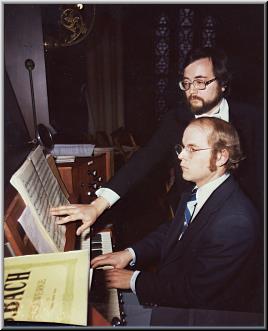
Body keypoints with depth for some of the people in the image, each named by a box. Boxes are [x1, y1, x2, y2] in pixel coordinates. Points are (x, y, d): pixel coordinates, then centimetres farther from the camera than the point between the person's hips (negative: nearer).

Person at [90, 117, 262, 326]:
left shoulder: (236, 222, -32)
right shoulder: (198, 191, -6)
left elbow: (194, 291, -26)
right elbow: (169, 232, 6)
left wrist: (134, 280, -18)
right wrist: (130, 253, -6)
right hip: (167, 289, 7)